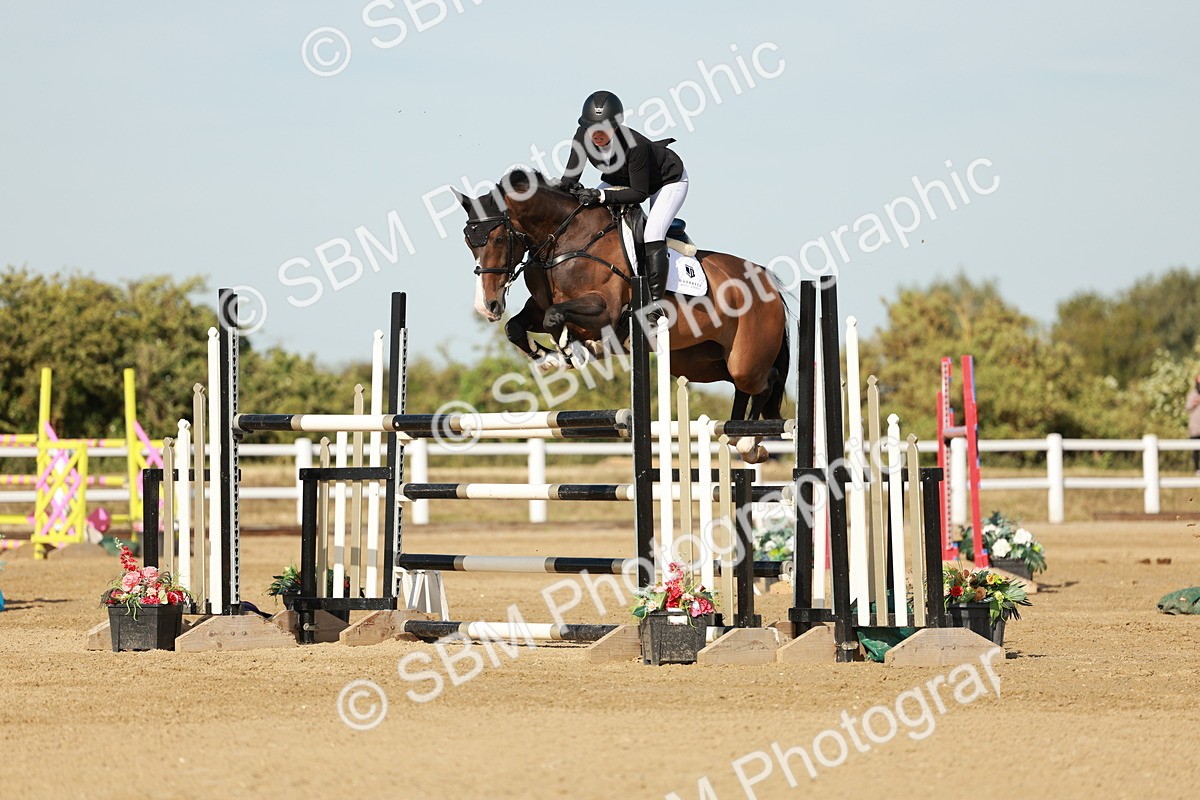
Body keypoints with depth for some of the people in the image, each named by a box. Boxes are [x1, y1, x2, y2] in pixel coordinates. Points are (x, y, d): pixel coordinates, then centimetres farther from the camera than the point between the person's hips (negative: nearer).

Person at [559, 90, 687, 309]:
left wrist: (601, 196, -45)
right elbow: (572, 172, -14)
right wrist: (567, 185, -38)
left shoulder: (634, 145, -41)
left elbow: (639, 193, -34)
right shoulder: (583, 136, -26)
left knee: (652, 233, -26)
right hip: (622, 179, 7)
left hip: (669, 179, -7)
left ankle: (655, 301, -24)